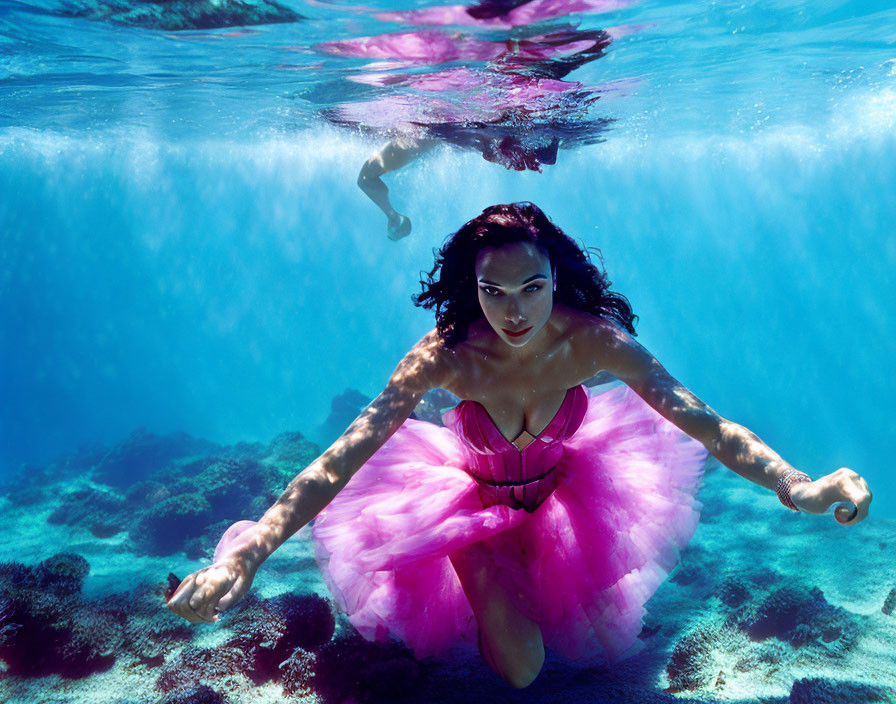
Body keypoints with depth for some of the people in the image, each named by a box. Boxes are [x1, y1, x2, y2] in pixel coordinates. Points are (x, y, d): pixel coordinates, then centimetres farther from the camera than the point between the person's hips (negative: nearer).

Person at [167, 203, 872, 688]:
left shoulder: (591, 339, -27)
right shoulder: (448, 354, -32)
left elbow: (700, 418, -29)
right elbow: (342, 458, -35)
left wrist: (796, 484, -46)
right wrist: (240, 558, -44)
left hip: (566, 487, 2)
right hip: (477, 497, -2)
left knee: (607, 637, 7)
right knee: (521, 666, -11)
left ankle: (537, 568, 38)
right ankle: (492, 588, 24)